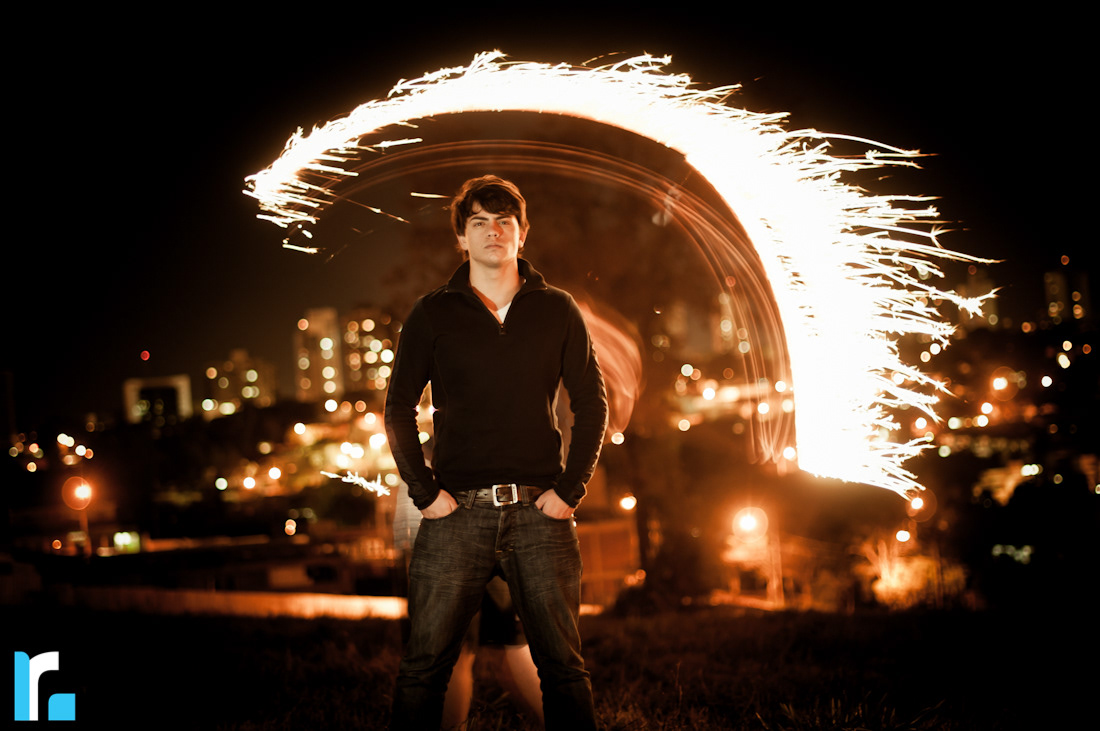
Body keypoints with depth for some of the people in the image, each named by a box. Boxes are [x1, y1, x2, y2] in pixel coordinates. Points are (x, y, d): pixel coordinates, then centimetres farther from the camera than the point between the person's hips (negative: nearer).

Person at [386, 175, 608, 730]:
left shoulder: (557, 311, 10)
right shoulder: (432, 315, 8)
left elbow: (592, 404, 10)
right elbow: (399, 408, 8)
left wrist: (571, 488, 0)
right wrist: (423, 491, -3)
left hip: (540, 511, 1)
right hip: (457, 511, 0)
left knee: (563, 667, 3)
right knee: (424, 666, -2)